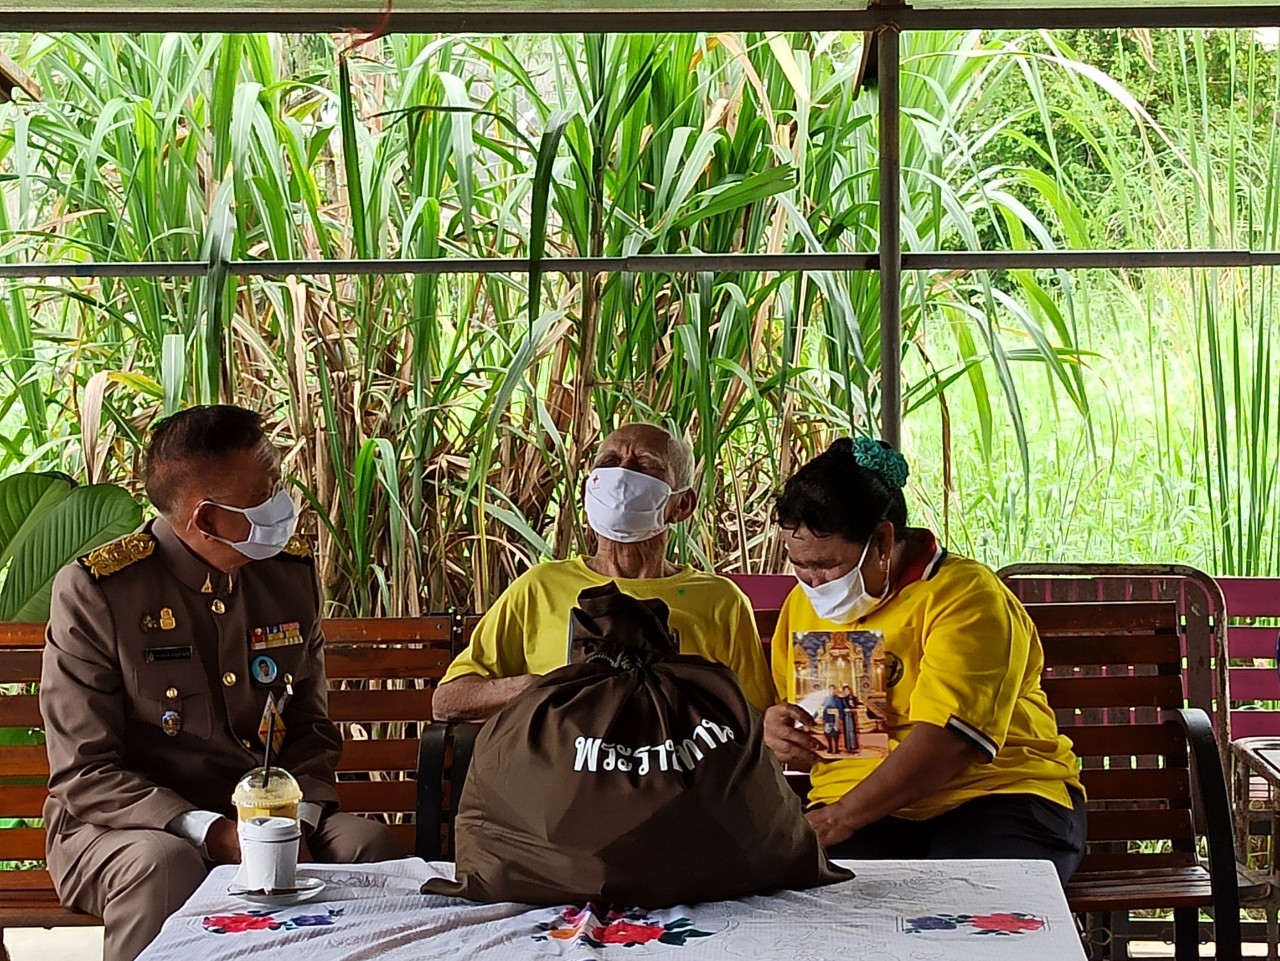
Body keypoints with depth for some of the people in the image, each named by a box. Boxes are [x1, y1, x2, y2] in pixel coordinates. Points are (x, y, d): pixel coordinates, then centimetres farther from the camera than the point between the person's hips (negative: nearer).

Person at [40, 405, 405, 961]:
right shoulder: (93, 591, -13)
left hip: (268, 815, 4)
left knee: (367, 844, -23)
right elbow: (84, 776, -14)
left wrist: (295, 822, -10)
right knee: (166, 865, -37)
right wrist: (214, 834, -26)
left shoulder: (291, 571, 4)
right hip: (122, 826, -4)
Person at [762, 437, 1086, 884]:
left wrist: (837, 820, -29)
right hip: (855, 807, 4)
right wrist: (782, 737, 1)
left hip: (989, 799, -4)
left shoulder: (967, 596, -9)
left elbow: (945, 741, -21)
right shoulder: (803, 603, 14)